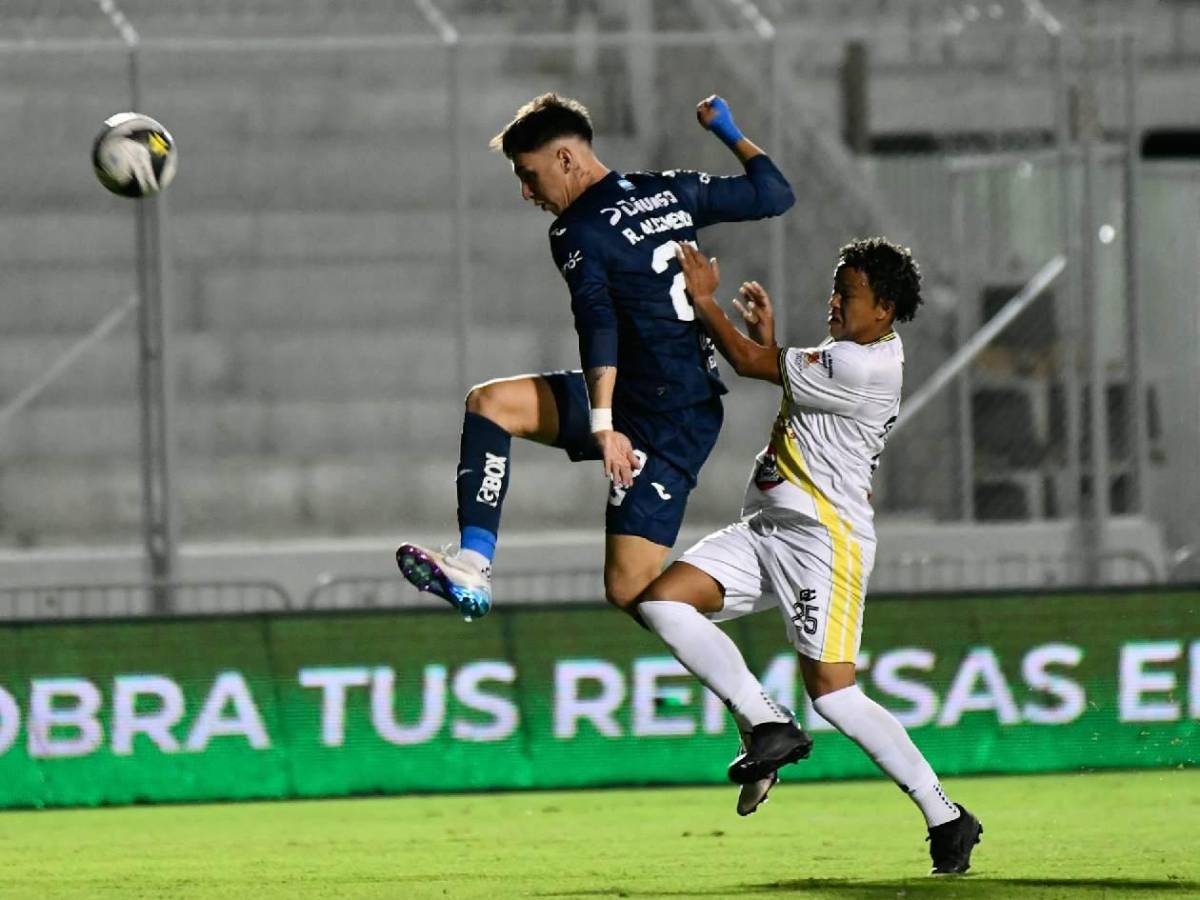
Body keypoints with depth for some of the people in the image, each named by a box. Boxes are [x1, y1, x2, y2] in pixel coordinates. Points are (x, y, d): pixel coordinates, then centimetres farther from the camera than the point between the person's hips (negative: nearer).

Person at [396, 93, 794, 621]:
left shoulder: (577, 231, -12)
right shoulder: (673, 192, 8)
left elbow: (598, 326, -25)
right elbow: (775, 193, 15)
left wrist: (603, 424, -34)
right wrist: (728, 132, 31)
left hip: (665, 422, -9)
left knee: (630, 592, -12)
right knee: (490, 403, 2)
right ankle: (472, 567, -8)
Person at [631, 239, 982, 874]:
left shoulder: (864, 369, -18)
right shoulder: (851, 353, 14)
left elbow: (750, 363, -10)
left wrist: (705, 303, 2)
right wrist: (769, 336, 14)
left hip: (825, 540, -10)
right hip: (768, 530, 10)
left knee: (832, 693, -13)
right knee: (661, 600, -6)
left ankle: (946, 818, -2)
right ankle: (768, 726, -2)